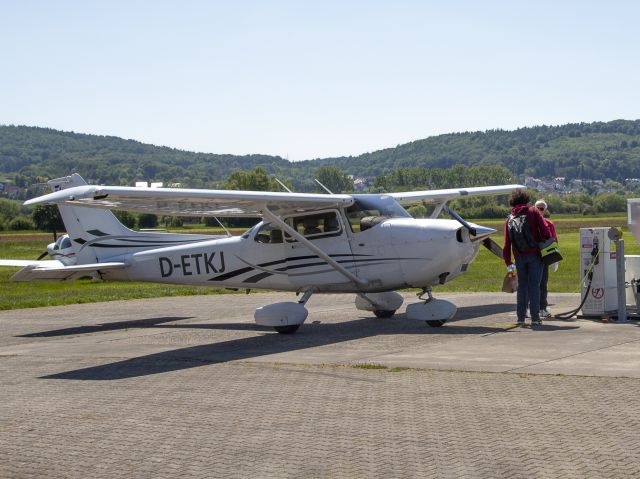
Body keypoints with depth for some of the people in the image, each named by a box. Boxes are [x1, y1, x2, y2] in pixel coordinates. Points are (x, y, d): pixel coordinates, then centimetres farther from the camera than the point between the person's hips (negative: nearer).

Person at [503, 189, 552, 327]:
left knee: (522, 286, 11)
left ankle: (521, 318, 7)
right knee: (534, 285, 0)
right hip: (535, 254, -3)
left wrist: (508, 262, 13)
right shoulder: (533, 212, 2)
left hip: (519, 257, 3)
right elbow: (545, 229, -8)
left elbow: (507, 243, 9)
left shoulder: (509, 219, 11)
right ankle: (535, 317, -2)